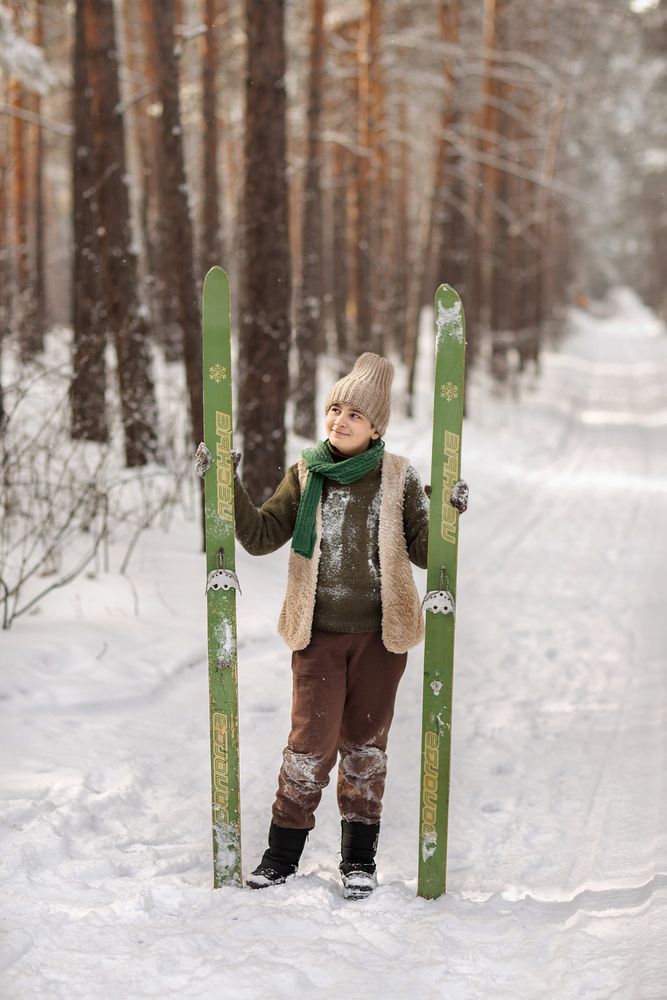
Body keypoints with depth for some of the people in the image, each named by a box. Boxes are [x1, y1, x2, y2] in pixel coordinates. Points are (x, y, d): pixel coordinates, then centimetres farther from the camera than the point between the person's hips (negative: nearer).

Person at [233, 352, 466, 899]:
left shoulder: (398, 477, -4)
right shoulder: (306, 475, 0)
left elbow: (423, 551, 0)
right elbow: (261, 537, 0)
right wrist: (229, 485, -9)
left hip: (380, 633, 0)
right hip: (318, 633, 0)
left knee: (366, 742, 11)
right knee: (311, 742, -2)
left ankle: (360, 854, 25)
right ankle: (284, 848, 16)